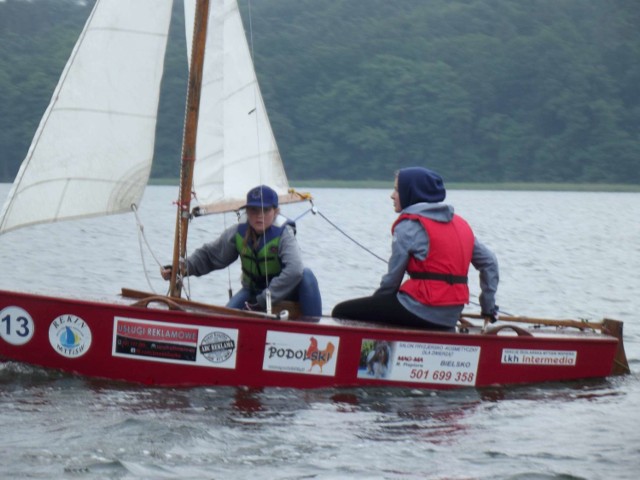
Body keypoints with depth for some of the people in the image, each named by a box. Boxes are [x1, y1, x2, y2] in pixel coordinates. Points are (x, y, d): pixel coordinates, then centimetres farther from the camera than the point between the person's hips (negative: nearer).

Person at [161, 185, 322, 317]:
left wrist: (263, 300, -39)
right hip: (254, 291, 3)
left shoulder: (283, 233, -25)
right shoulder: (238, 233, -13)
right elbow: (208, 255, -2)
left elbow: (294, 270, -40)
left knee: (306, 275, -35)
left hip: (286, 294, -3)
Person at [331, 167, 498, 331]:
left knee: (341, 312, -3)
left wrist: (374, 303, 10)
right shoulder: (459, 224, 15)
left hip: (421, 311, -8)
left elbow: (393, 278, -6)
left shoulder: (409, 225, -6)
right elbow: (489, 262, 13)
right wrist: (489, 308, 17)